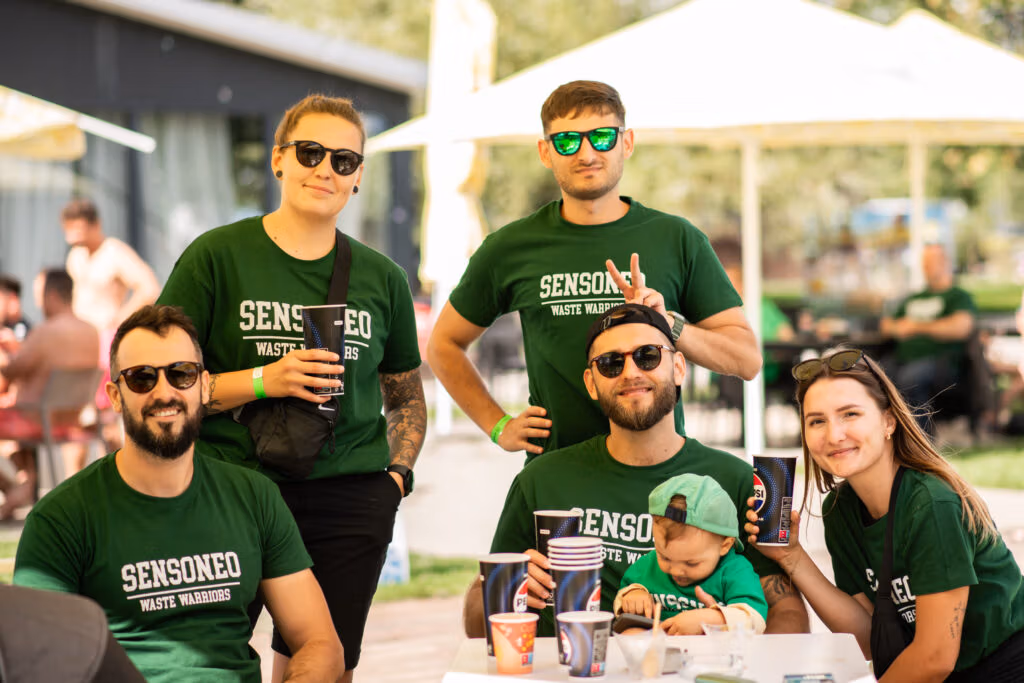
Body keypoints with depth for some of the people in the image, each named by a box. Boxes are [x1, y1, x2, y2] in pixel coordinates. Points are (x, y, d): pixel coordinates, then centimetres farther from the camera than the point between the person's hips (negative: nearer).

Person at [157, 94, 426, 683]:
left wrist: (397, 474, 7)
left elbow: (408, 397, 24)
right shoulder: (217, 257, 0)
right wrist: (262, 381, -14)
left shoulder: (382, 278, 12)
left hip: (349, 501, 3)